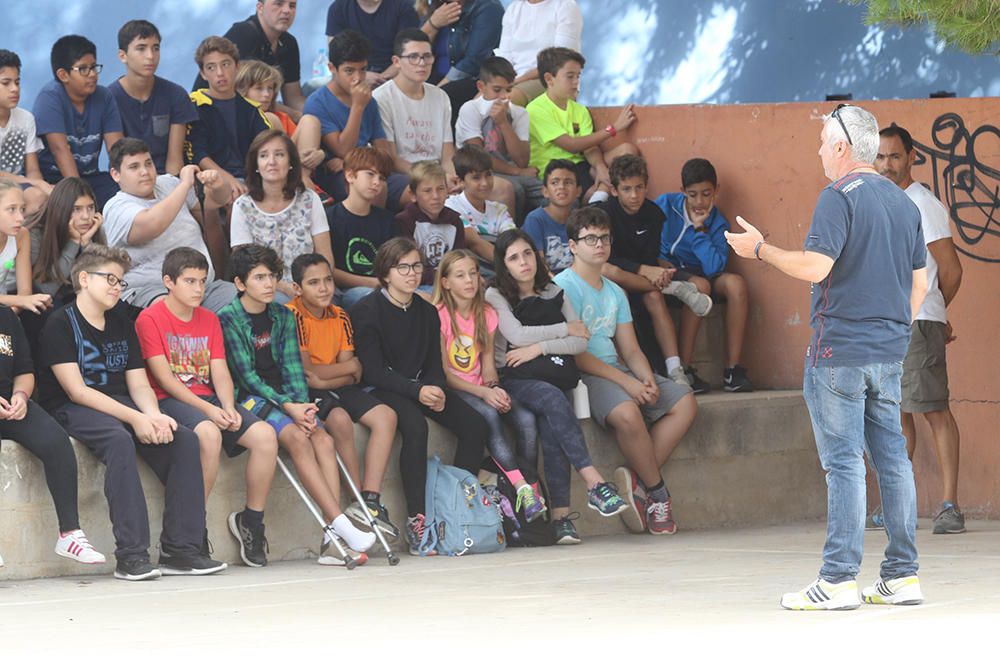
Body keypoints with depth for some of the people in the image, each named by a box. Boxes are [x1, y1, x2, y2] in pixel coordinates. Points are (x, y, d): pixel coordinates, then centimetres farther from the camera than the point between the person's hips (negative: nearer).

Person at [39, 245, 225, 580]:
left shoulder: (122, 324, 17)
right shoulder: (61, 323, -6)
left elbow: (138, 384, 11)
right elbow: (76, 390, -15)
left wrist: (154, 416, -13)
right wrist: (134, 418, -22)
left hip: (118, 405, 7)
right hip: (71, 411, -7)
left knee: (184, 439, -16)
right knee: (119, 439, -37)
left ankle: (180, 550, -19)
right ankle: (131, 555, -41)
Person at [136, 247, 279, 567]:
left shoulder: (209, 320, 17)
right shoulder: (150, 319, -3)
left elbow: (220, 372, 9)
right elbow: (164, 377, -11)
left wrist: (228, 408, -12)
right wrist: (207, 409, -20)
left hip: (207, 398, 6)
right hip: (170, 401, -6)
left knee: (265, 435, -19)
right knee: (209, 434, -38)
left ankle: (251, 521, -3)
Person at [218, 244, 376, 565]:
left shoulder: (283, 316, 15)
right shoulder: (228, 319, -4)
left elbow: (292, 367, 8)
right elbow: (245, 374, -10)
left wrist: (302, 405, -11)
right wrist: (287, 406, -19)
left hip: (285, 397, 5)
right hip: (249, 399, -5)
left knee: (323, 439, -22)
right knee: (297, 438, -30)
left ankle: (332, 539, -31)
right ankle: (341, 524, -37)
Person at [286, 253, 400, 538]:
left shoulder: (340, 317, 9)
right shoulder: (292, 316, -11)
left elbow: (351, 376, 2)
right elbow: (304, 370, -16)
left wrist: (322, 379, -19)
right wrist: (352, 366, -4)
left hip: (336, 388, 7)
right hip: (303, 392, -7)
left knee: (385, 416, -12)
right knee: (340, 419, -33)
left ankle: (371, 500, -21)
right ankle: (361, 499, -23)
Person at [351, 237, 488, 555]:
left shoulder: (427, 313, 14)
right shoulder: (368, 310, -5)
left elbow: (435, 365, 12)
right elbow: (373, 370, -12)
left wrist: (436, 390, -13)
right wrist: (417, 392, -23)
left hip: (422, 387, 6)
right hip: (385, 390, -6)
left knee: (476, 425, -17)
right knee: (415, 426, -36)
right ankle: (416, 519, -34)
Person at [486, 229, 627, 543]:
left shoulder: (555, 293, 18)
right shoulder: (496, 297, 8)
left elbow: (580, 342, 7)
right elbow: (517, 335, -9)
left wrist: (539, 347, -7)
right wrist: (566, 329, 1)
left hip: (552, 375, 3)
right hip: (514, 380, -3)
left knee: (549, 423, -30)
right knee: (553, 400, -35)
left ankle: (560, 513, -37)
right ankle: (594, 484, -45)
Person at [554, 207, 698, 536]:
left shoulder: (615, 292, 20)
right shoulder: (563, 287, -6)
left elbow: (631, 350, 17)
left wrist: (647, 379, -7)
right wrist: (625, 382, -19)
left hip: (617, 369, 8)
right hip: (582, 374, -8)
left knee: (685, 403, -10)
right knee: (627, 412, -35)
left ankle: (636, 478, -16)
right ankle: (657, 491, -15)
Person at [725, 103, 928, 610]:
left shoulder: (839, 197, -11)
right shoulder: (904, 203, 14)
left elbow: (815, 266, -21)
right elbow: (920, 284, 16)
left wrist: (759, 249, -8)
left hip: (840, 350, -7)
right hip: (890, 351, 7)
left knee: (844, 463, -7)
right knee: (892, 459, 8)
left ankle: (838, 580, -8)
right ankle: (902, 575, 9)